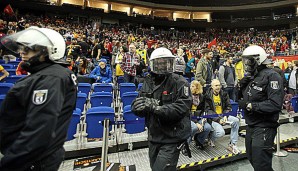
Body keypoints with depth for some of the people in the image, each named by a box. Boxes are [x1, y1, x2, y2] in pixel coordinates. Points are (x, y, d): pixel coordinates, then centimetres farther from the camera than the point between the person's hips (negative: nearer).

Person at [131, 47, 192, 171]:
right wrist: (143, 105, -24)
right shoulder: (148, 83, 2)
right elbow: (136, 107, -1)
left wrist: (157, 108, -31)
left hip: (172, 138, -5)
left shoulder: (180, 83, -13)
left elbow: (182, 107, -24)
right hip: (153, 137, 6)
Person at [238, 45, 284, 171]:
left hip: (264, 127, -8)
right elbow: (244, 98, 14)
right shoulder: (251, 77, 9)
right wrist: (242, 87, -4)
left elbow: (275, 104, -27)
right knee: (252, 159, 23)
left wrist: (250, 106, -22)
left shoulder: (271, 76, -17)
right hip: (251, 126, 8)